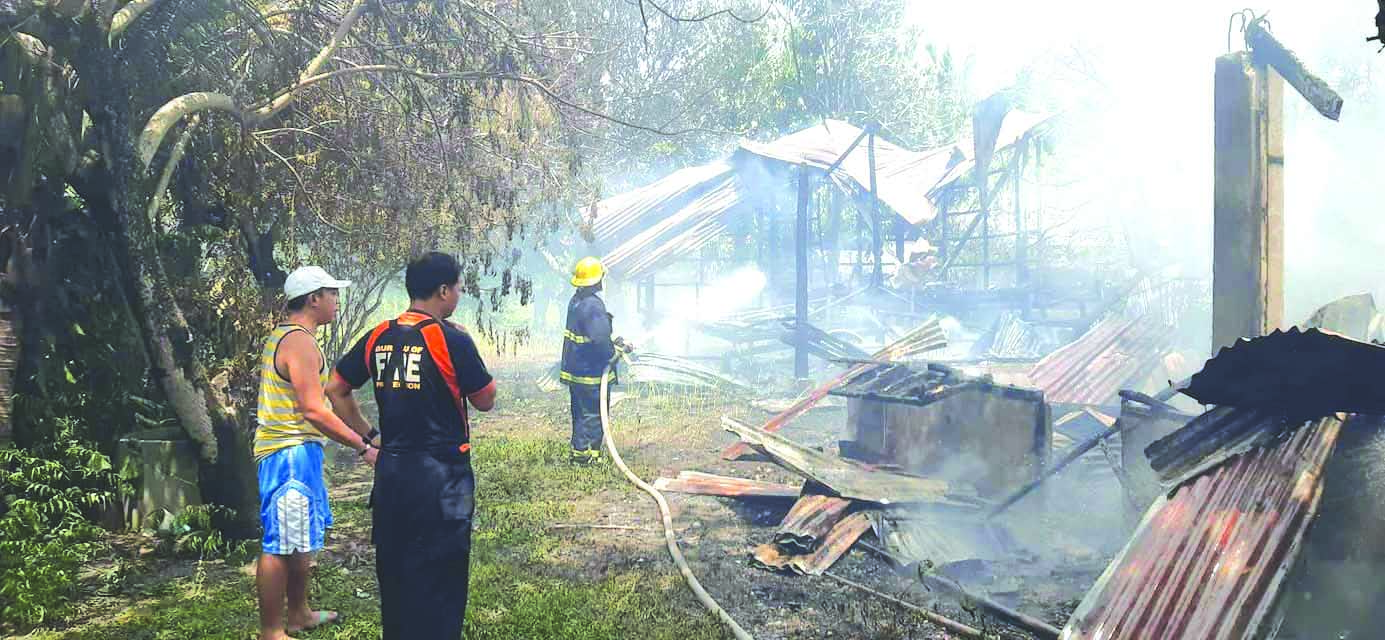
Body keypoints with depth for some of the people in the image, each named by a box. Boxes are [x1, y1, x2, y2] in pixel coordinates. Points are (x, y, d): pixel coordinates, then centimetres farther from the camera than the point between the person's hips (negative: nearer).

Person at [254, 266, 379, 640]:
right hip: (292, 453, -11)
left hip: (295, 452, 11)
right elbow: (314, 411, -23)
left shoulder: (284, 336, 16)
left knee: (300, 539, 20)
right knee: (281, 544, -4)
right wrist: (363, 447, -19)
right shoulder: (300, 342, -17)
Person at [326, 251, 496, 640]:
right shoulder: (452, 339, -13)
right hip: (441, 475, -6)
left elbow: (335, 390, 12)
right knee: (439, 577, 4)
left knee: (393, 570, 17)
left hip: (391, 471, 6)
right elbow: (485, 401, -5)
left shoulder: (378, 337, 5)